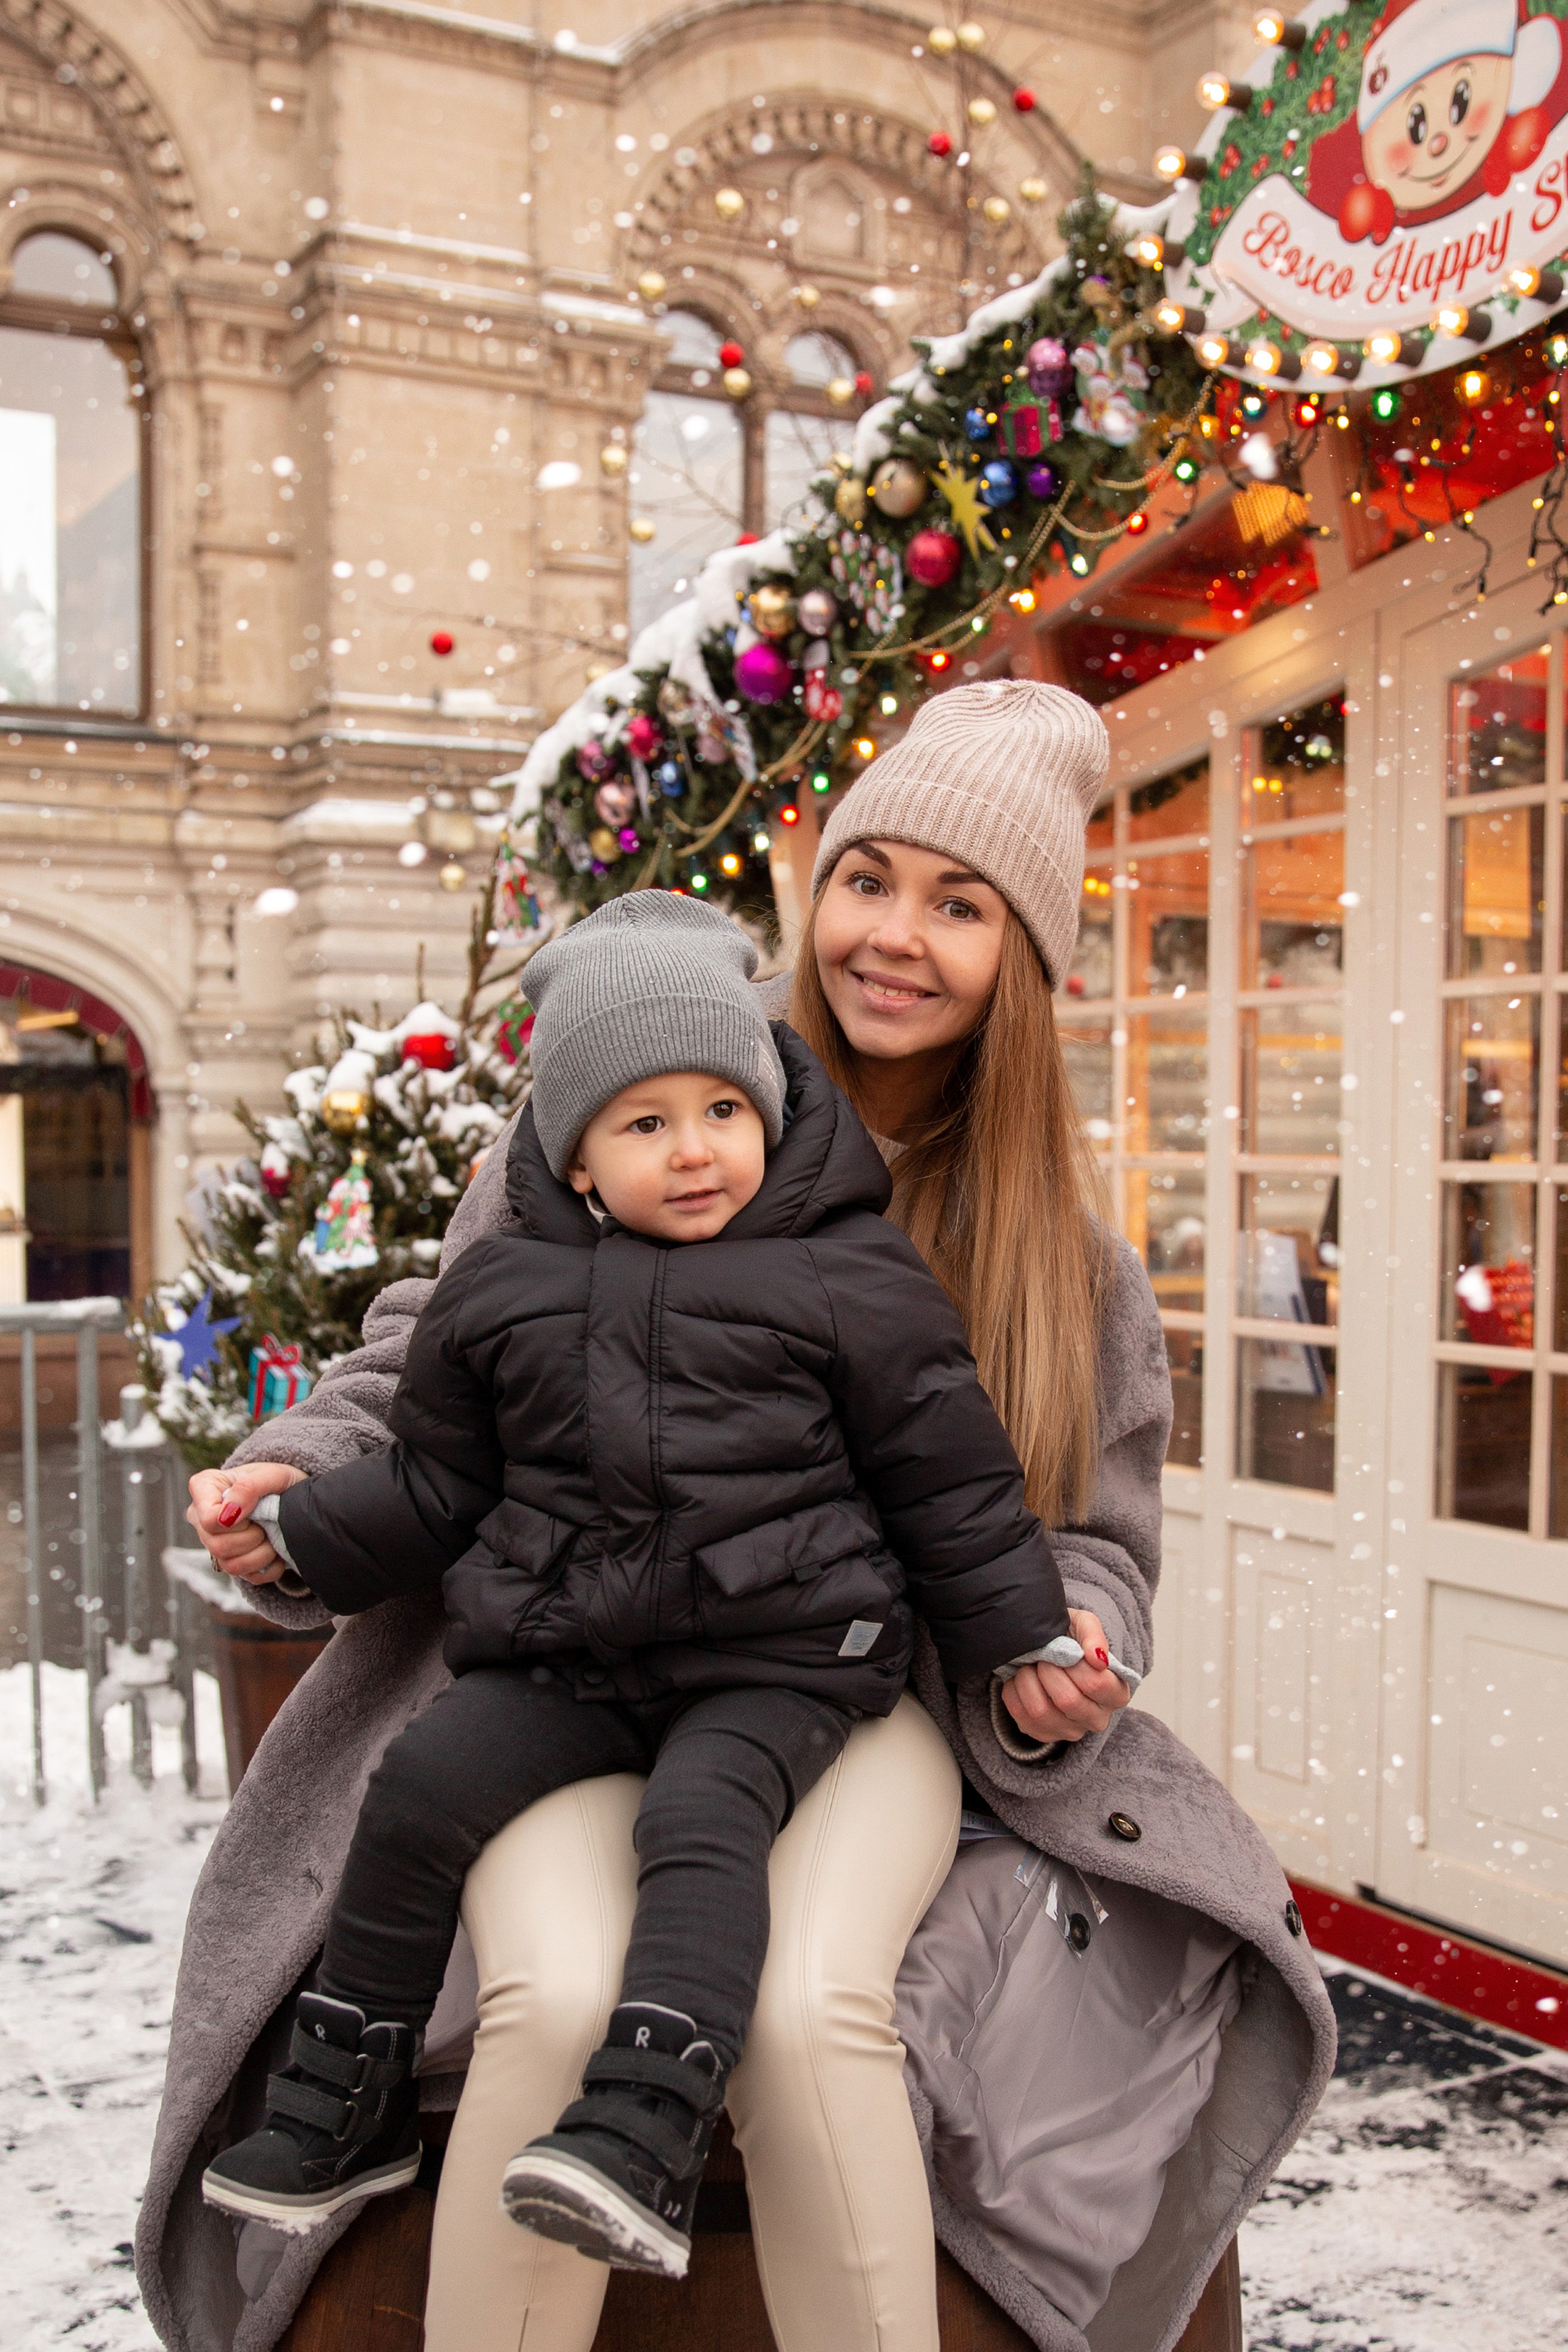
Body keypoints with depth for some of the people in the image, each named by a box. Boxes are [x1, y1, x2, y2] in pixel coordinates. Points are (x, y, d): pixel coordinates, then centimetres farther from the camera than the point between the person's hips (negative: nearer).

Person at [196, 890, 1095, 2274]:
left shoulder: (851, 1279, 1)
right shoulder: (499, 1290, 9)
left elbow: (950, 1474, 6)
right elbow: (435, 1481, 20)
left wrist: (1026, 1638, 8)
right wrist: (298, 1535, 14)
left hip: (774, 1660, -3)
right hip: (556, 1657, 4)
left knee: (702, 1820, -29)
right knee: (423, 1788, -13)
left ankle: (645, 2135, -36)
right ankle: (342, 2106, 3)